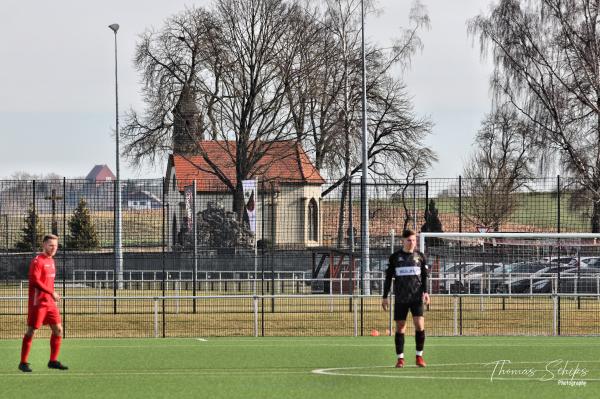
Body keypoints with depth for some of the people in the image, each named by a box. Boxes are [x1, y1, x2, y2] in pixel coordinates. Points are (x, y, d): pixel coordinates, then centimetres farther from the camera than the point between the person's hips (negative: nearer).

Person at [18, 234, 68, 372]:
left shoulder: (51, 260, 14)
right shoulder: (38, 261, -12)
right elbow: (35, 281, -22)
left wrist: (53, 295, 13)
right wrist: (52, 292, -24)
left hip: (50, 302, 8)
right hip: (38, 302, -8)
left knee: (58, 329, 5)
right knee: (31, 331, -3)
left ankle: (53, 361, 13)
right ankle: (23, 363, 4)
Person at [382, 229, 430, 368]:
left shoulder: (420, 257, 7)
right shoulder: (395, 257, 5)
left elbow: (424, 276, 9)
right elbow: (388, 277, 9)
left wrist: (425, 292, -6)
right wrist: (385, 296, 5)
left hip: (417, 298, 0)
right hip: (400, 299, 0)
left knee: (420, 325, -11)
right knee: (400, 327, 1)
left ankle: (419, 357, 0)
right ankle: (400, 358, 8)